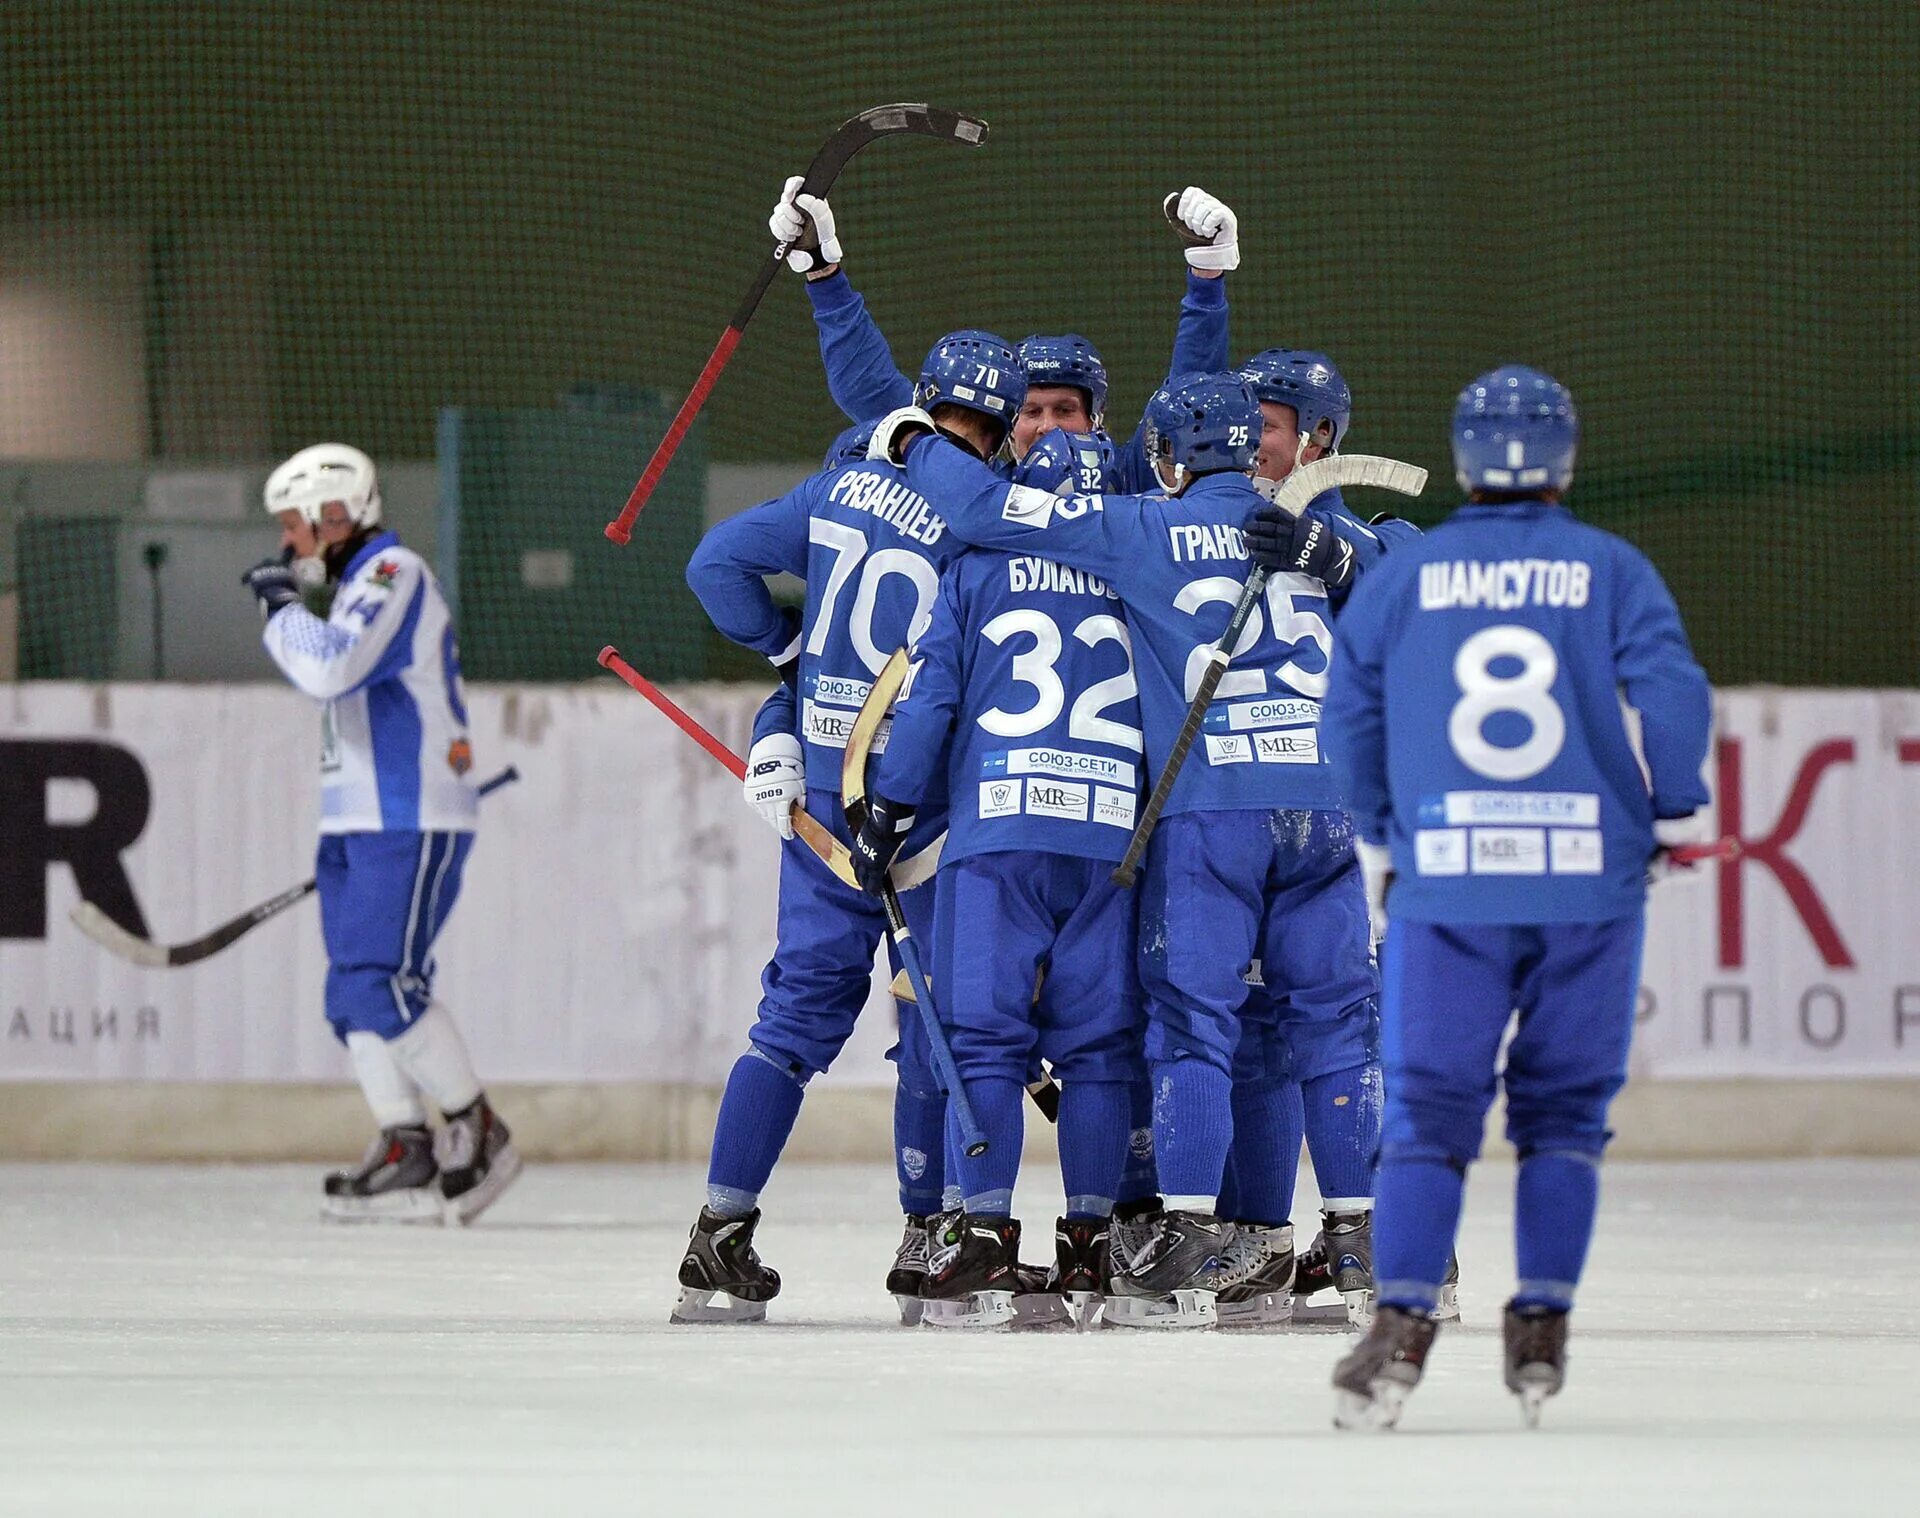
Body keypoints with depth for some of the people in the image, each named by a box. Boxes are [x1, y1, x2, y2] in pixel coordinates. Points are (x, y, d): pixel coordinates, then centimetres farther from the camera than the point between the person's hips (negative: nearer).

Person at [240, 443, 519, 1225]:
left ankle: (477, 1133, -10)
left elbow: (332, 669, -26)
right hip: (358, 824, 10)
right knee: (354, 997, 3)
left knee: (383, 982, -17)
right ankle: (407, 1152, 2)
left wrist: (279, 604, -12)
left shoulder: (394, 574, -11)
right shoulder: (363, 586, 21)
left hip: (411, 822, -10)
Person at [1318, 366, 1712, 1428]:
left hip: (1445, 884, 0)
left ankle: (1402, 1324, -13)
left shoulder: (1402, 575, 6)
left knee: (1429, 1105, 2)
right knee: (1563, 1110, 12)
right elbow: (1674, 695, -8)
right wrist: (1674, 813, 7)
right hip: (1589, 879, 0)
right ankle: (1541, 1330, 9)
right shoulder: (1611, 570, 2)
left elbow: (1349, 716, 9)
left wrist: (1381, 842, 23)